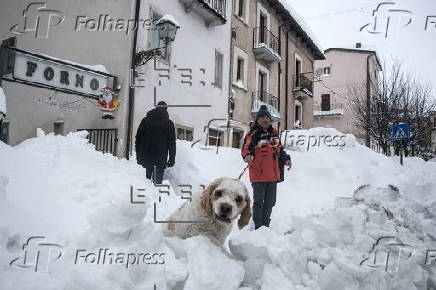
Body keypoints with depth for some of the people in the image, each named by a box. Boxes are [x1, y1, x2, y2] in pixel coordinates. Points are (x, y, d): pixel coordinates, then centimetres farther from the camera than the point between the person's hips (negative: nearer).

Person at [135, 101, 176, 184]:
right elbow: (172, 143, -1)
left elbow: (138, 138, 9)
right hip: (161, 159, -3)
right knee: (158, 180, 3)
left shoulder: (145, 120, 6)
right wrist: (172, 159, 5)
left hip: (146, 157, 3)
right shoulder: (169, 123, -1)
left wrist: (138, 155, 15)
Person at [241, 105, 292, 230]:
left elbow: (279, 149, 24)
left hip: (273, 174, 7)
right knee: (259, 201, 2)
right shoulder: (253, 134, -10)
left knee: (270, 202, 16)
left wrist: (285, 159, 12)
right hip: (258, 174, -6)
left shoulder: (274, 133, 12)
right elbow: (246, 149, -25)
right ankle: (258, 227, 16)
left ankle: (266, 225, 32)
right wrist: (248, 155, -45)